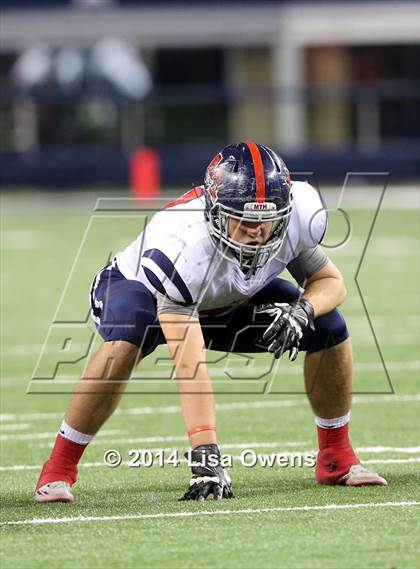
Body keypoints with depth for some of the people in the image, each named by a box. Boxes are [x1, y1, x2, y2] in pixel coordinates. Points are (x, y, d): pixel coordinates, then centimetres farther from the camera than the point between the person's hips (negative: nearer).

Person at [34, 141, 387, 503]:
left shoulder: (294, 216, -30)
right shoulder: (181, 247, -44)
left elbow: (331, 281, -11)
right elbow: (190, 366, -46)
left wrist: (301, 310, -35)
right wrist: (206, 456, -51)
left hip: (232, 300, 5)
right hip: (141, 287, -5)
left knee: (329, 329, -13)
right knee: (125, 344, -39)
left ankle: (337, 459, 8)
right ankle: (59, 469, -23)